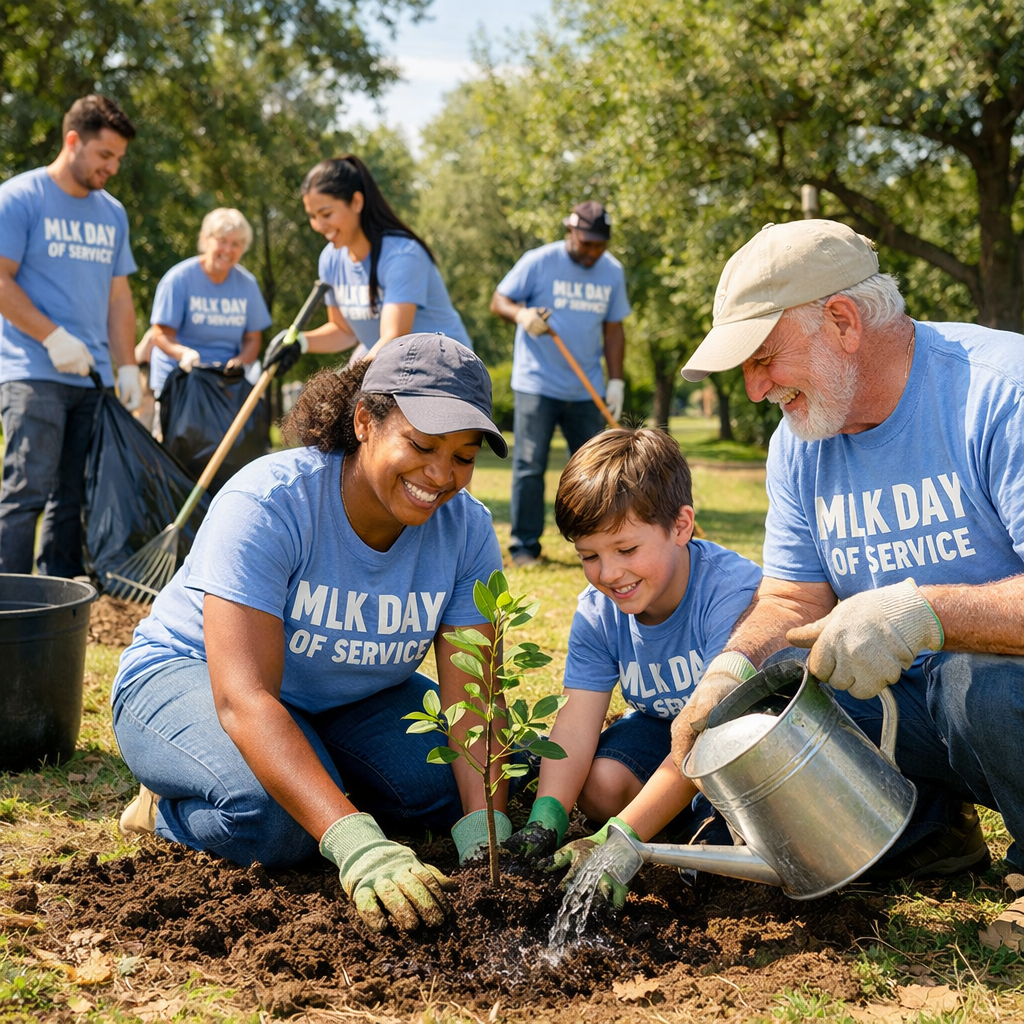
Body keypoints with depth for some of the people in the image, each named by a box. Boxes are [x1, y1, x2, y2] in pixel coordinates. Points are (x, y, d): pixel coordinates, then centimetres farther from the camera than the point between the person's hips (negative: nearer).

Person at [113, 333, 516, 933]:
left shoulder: (467, 530, -16)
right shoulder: (266, 504, -32)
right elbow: (243, 698, -41)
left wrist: (485, 830, -39)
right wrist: (355, 844, -53)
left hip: (350, 699, 6)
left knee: (460, 786, -19)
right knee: (276, 820, -34)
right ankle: (169, 809, -1)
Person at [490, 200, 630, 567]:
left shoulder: (613, 272, 7)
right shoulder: (538, 262, -6)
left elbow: (613, 328, 12)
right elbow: (499, 300, -3)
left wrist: (616, 379, 6)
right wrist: (520, 314, -25)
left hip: (586, 391, 4)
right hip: (536, 385, -4)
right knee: (529, 466, -5)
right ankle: (524, 546, 3)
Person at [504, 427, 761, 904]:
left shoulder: (733, 592, -33)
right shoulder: (597, 610, -12)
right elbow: (577, 720, -18)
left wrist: (619, 840, -44)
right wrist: (544, 821, -37)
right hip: (664, 725, 5)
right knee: (599, 784, -23)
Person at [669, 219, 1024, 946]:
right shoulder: (802, 441, 4)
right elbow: (794, 601, 4)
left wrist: (926, 610, -42)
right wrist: (733, 667, -16)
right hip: (911, 699, 6)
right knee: (754, 694, -14)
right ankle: (930, 834, 5)